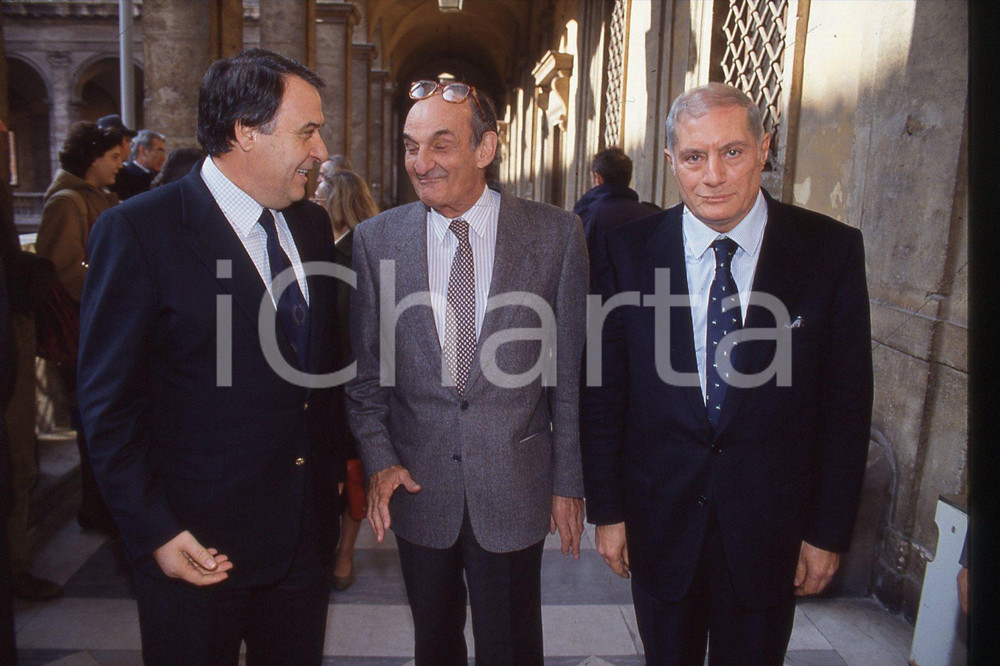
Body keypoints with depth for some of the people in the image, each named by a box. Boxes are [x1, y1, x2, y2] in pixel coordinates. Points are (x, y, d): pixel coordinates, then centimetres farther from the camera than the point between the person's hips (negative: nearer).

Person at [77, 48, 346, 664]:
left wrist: (335, 463, 9)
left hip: (307, 533, 6)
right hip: (197, 542, -5)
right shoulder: (138, 231, -14)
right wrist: (155, 533, -13)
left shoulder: (312, 224, 5)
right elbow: (109, 403, -12)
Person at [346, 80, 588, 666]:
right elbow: (366, 370, 4)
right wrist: (380, 460, -6)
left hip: (514, 490, -1)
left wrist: (569, 483, -1)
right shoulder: (376, 239, -2)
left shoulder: (556, 234, -7)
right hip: (419, 487, 2)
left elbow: (571, 370, -4)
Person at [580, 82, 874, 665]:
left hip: (771, 527, 0)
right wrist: (606, 510, 0)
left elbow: (847, 402, -3)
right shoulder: (628, 251, -7)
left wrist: (830, 531, -1)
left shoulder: (832, 251, -8)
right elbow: (604, 392, -2)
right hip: (660, 523, 1)